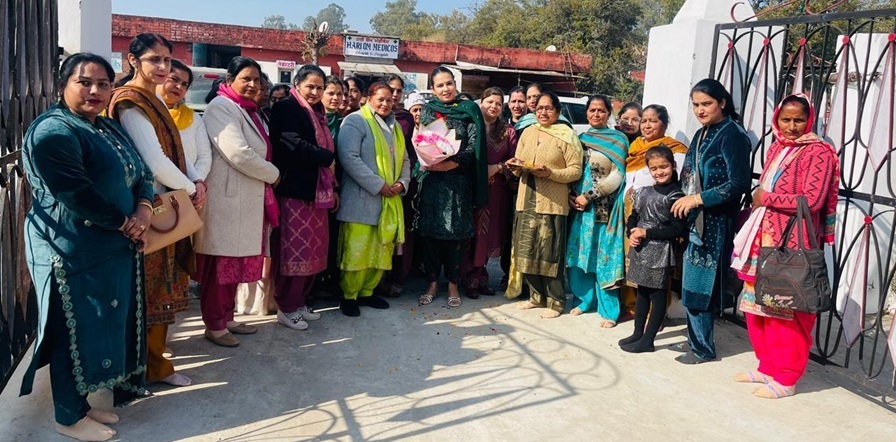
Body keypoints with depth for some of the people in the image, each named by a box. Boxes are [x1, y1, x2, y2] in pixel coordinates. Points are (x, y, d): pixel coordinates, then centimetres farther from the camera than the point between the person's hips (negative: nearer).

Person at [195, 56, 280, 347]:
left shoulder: (250, 112, 19)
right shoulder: (221, 108, -9)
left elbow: (261, 153, 21)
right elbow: (238, 153, -19)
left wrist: (267, 175, 2)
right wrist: (272, 174, -8)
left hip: (248, 201, 9)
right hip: (227, 200, -9)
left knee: (236, 263, 15)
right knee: (221, 265, -1)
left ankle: (227, 317, 26)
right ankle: (214, 325, 10)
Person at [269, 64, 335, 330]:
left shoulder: (318, 114, 22)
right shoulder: (286, 109, -3)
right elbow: (293, 144, -18)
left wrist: (332, 187, 13)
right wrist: (327, 158, -7)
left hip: (317, 191, 8)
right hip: (294, 190, -8)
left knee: (314, 250, 8)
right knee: (295, 250, -7)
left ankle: (300, 302, 19)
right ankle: (287, 308, 4)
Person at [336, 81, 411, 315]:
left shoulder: (394, 126, 19)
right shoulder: (355, 121, -5)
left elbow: (403, 158, 21)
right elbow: (349, 157, -16)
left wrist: (402, 182, 0)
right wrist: (378, 185, -17)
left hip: (389, 200, 7)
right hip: (361, 199, -7)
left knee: (382, 248, 8)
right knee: (357, 249, -5)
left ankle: (366, 292, 21)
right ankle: (348, 296, 9)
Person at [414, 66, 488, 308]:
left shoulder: (468, 110, 4)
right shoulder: (427, 111, 9)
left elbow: (473, 146, -4)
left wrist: (451, 163, -16)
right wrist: (430, 162, -13)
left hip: (458, 181, -1)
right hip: (431, 179, 2)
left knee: (456, 232, 2)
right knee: (430, 231, 3)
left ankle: (453, 284, 15)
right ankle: (432, 283, 16)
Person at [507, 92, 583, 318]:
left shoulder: (567, 136, -1)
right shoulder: (528, 132, 15)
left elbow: (576, 170, -7)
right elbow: (518, 167, 18)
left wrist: (550, 173, -19)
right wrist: (515, 166, -4)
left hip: (552, 203, -5)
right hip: (527, 200, 5)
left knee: (550, 254, -3)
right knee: (527, 251, 7)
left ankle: (556, 301, 10)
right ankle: (537, 296, 22)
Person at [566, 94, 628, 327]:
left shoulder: (618, 139, -2)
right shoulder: (581, 138, 13)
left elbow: (617, 176, -9)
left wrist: (588, 197, -12)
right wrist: (572, 196, -3)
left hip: (605, 207, -5)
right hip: (580, 205, 5)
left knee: (605, 256, -3)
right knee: (580, 253, 8)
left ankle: (609, 310, 5)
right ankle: (584, 300, 23)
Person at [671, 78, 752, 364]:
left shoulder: (732, 135, -10)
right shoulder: (702, 134, 15)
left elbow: (739, 184, -17)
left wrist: (698, 199, -18)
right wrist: (685, 202, 9)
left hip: (715, 223, -8)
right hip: (694, 221, 8)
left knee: (698, 287, -3)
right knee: (692, 285, 10)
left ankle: (702, 349, 10)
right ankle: (696, 338, 22)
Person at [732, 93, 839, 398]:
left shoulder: (818, 153, -8)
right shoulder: (776, 148, 15)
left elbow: (812, 200, -18)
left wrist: (766, 198, -10)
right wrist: (758, 200, 7)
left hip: (793, 245, -7)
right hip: (764, 240, 7)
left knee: (788, 312, 1)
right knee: (758, 307, 11)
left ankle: (786, 379, 13)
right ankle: (767, 368, 26)